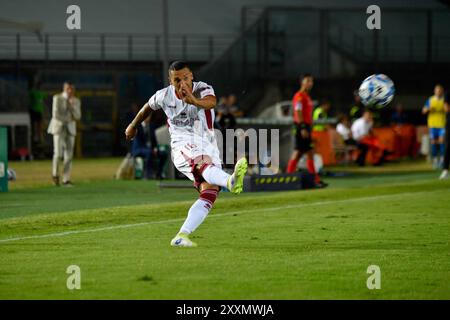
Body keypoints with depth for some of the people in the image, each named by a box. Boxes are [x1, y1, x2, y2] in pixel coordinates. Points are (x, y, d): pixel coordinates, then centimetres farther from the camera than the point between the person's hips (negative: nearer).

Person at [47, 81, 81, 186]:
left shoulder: (76, 101, 6)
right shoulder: (57, 98, -5)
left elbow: (78, 116, -2)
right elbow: (55, 114, -12)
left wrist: (72, 105, -14)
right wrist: (68, 118, -8)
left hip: (70, 129, 3)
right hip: (58, 127, -3)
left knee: (69, 155, -3)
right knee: (58, 153, -13)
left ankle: (66, 179, 0)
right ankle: (55, 174, 12)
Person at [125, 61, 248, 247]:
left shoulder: (202, 90, -8)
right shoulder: (164, 96, 2)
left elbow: (211, 102, -33)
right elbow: (148, 107, 26)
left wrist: (194, 101, -55)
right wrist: (133, 125, 42)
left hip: (208, 147, 2)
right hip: (183, 146, -2)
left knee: (209, 193, -16)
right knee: (203, 162, -36)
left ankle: (182, 236, -17)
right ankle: (230, 181, -71)